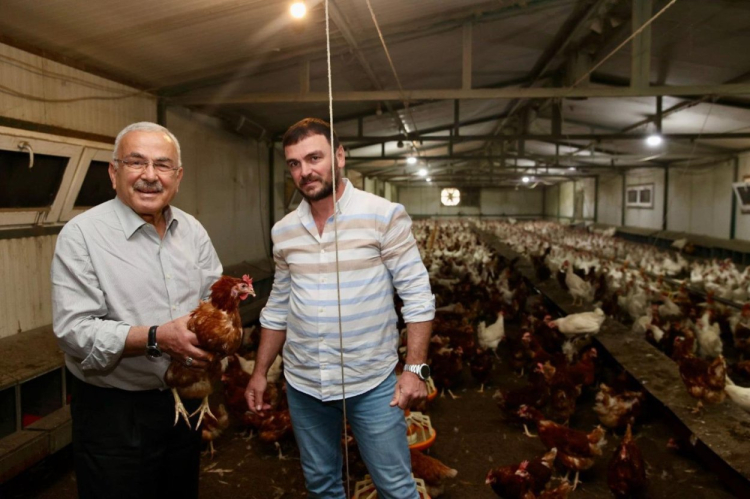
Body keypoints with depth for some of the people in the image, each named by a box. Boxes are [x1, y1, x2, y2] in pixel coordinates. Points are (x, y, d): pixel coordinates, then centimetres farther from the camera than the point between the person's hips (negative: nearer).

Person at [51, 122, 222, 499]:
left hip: (187, 401, 6)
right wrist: (157, 338, -30)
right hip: (113, 411, -5)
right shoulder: (81, 234, -14)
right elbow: (74, 330, -20)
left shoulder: (192, 230, 3)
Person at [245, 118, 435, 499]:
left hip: (372, 382, -4)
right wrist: (260, 372, 12)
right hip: (302, 384, 4)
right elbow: (278, 308, 12)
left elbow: (418, 296, -10)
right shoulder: (283, 231, 3)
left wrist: (415, 368, -14)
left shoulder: (385, 216, -11)